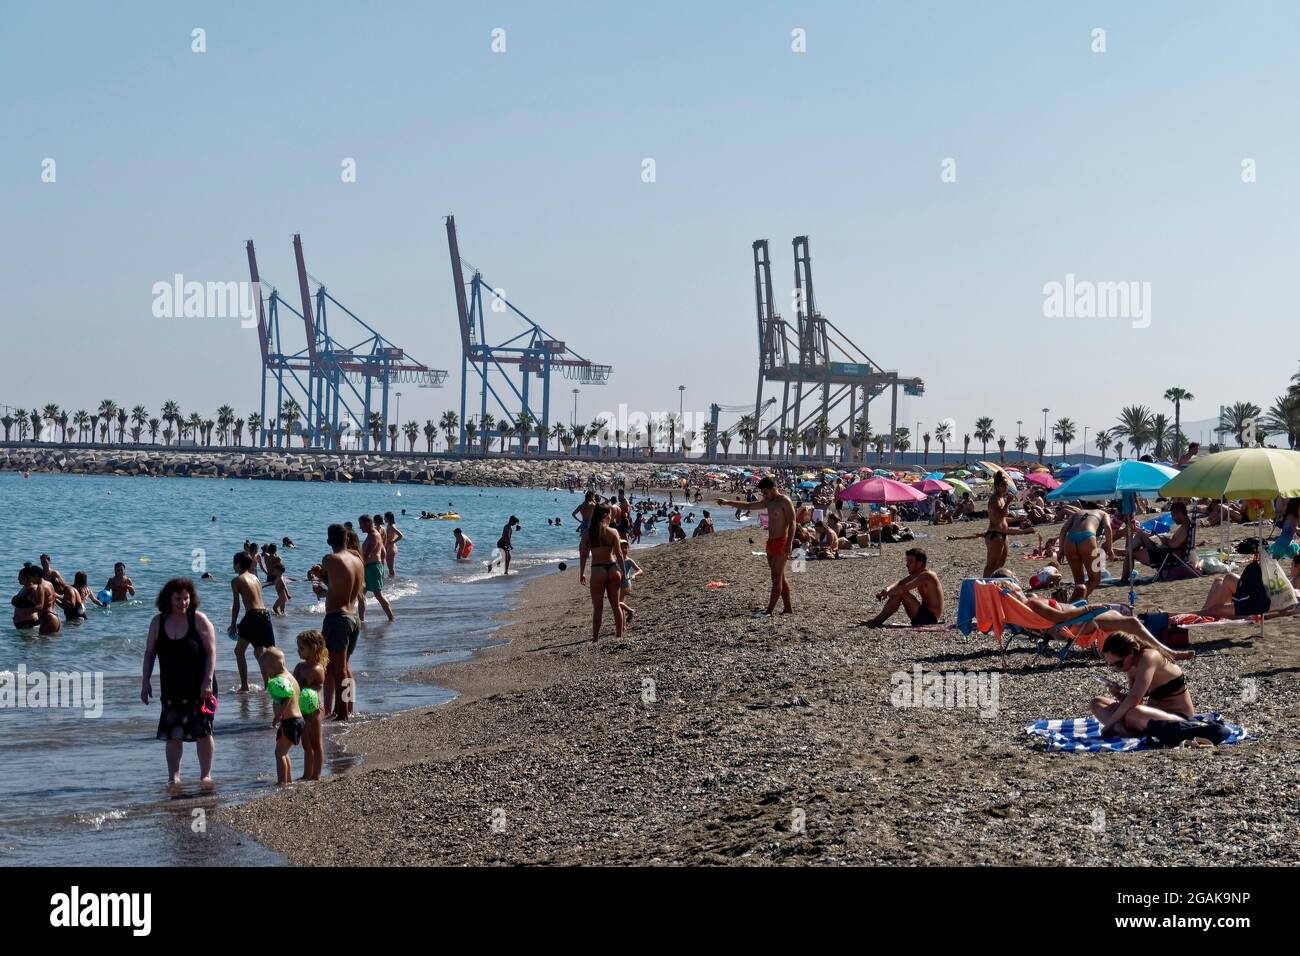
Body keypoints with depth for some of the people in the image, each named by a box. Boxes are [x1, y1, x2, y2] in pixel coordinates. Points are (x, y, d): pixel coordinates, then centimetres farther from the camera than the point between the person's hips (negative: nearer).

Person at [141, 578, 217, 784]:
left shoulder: (199, 620, -5)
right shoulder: (158, 622, 4)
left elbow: (211, 651, -8)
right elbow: (149, 653, 9)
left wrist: (208, 680, -16)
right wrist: (146, 680, 1)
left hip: (199, 687, -3)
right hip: (172, 689, 3)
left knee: (203, 732, 2)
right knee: (172, 734, 0)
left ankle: (206, 774, 12)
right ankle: (174, 775, 5)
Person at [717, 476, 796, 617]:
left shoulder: (785, 501, -12)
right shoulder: (768, 501, 14)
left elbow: (792, 524, -18)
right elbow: (748, 505, 21)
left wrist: (788, 545, -26)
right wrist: (727, 503, 17)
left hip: (781, 542, -9)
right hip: (771, 541, 9)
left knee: (777, 578, -8)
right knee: (779, 577, 11)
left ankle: (769, 611, -11)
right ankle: (788, 607, 16)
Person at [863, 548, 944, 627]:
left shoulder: (926, 575, -19)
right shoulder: (916, 575, 11)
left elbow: (904, 588, -26)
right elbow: (899, 583, 5)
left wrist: (887, 593, -16)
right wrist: (887, 589, -14)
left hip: (930, 617, -10)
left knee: (901, 594, -19)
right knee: (896, 593, 7)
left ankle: (875, 622, -15)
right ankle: (878, 621, 1)